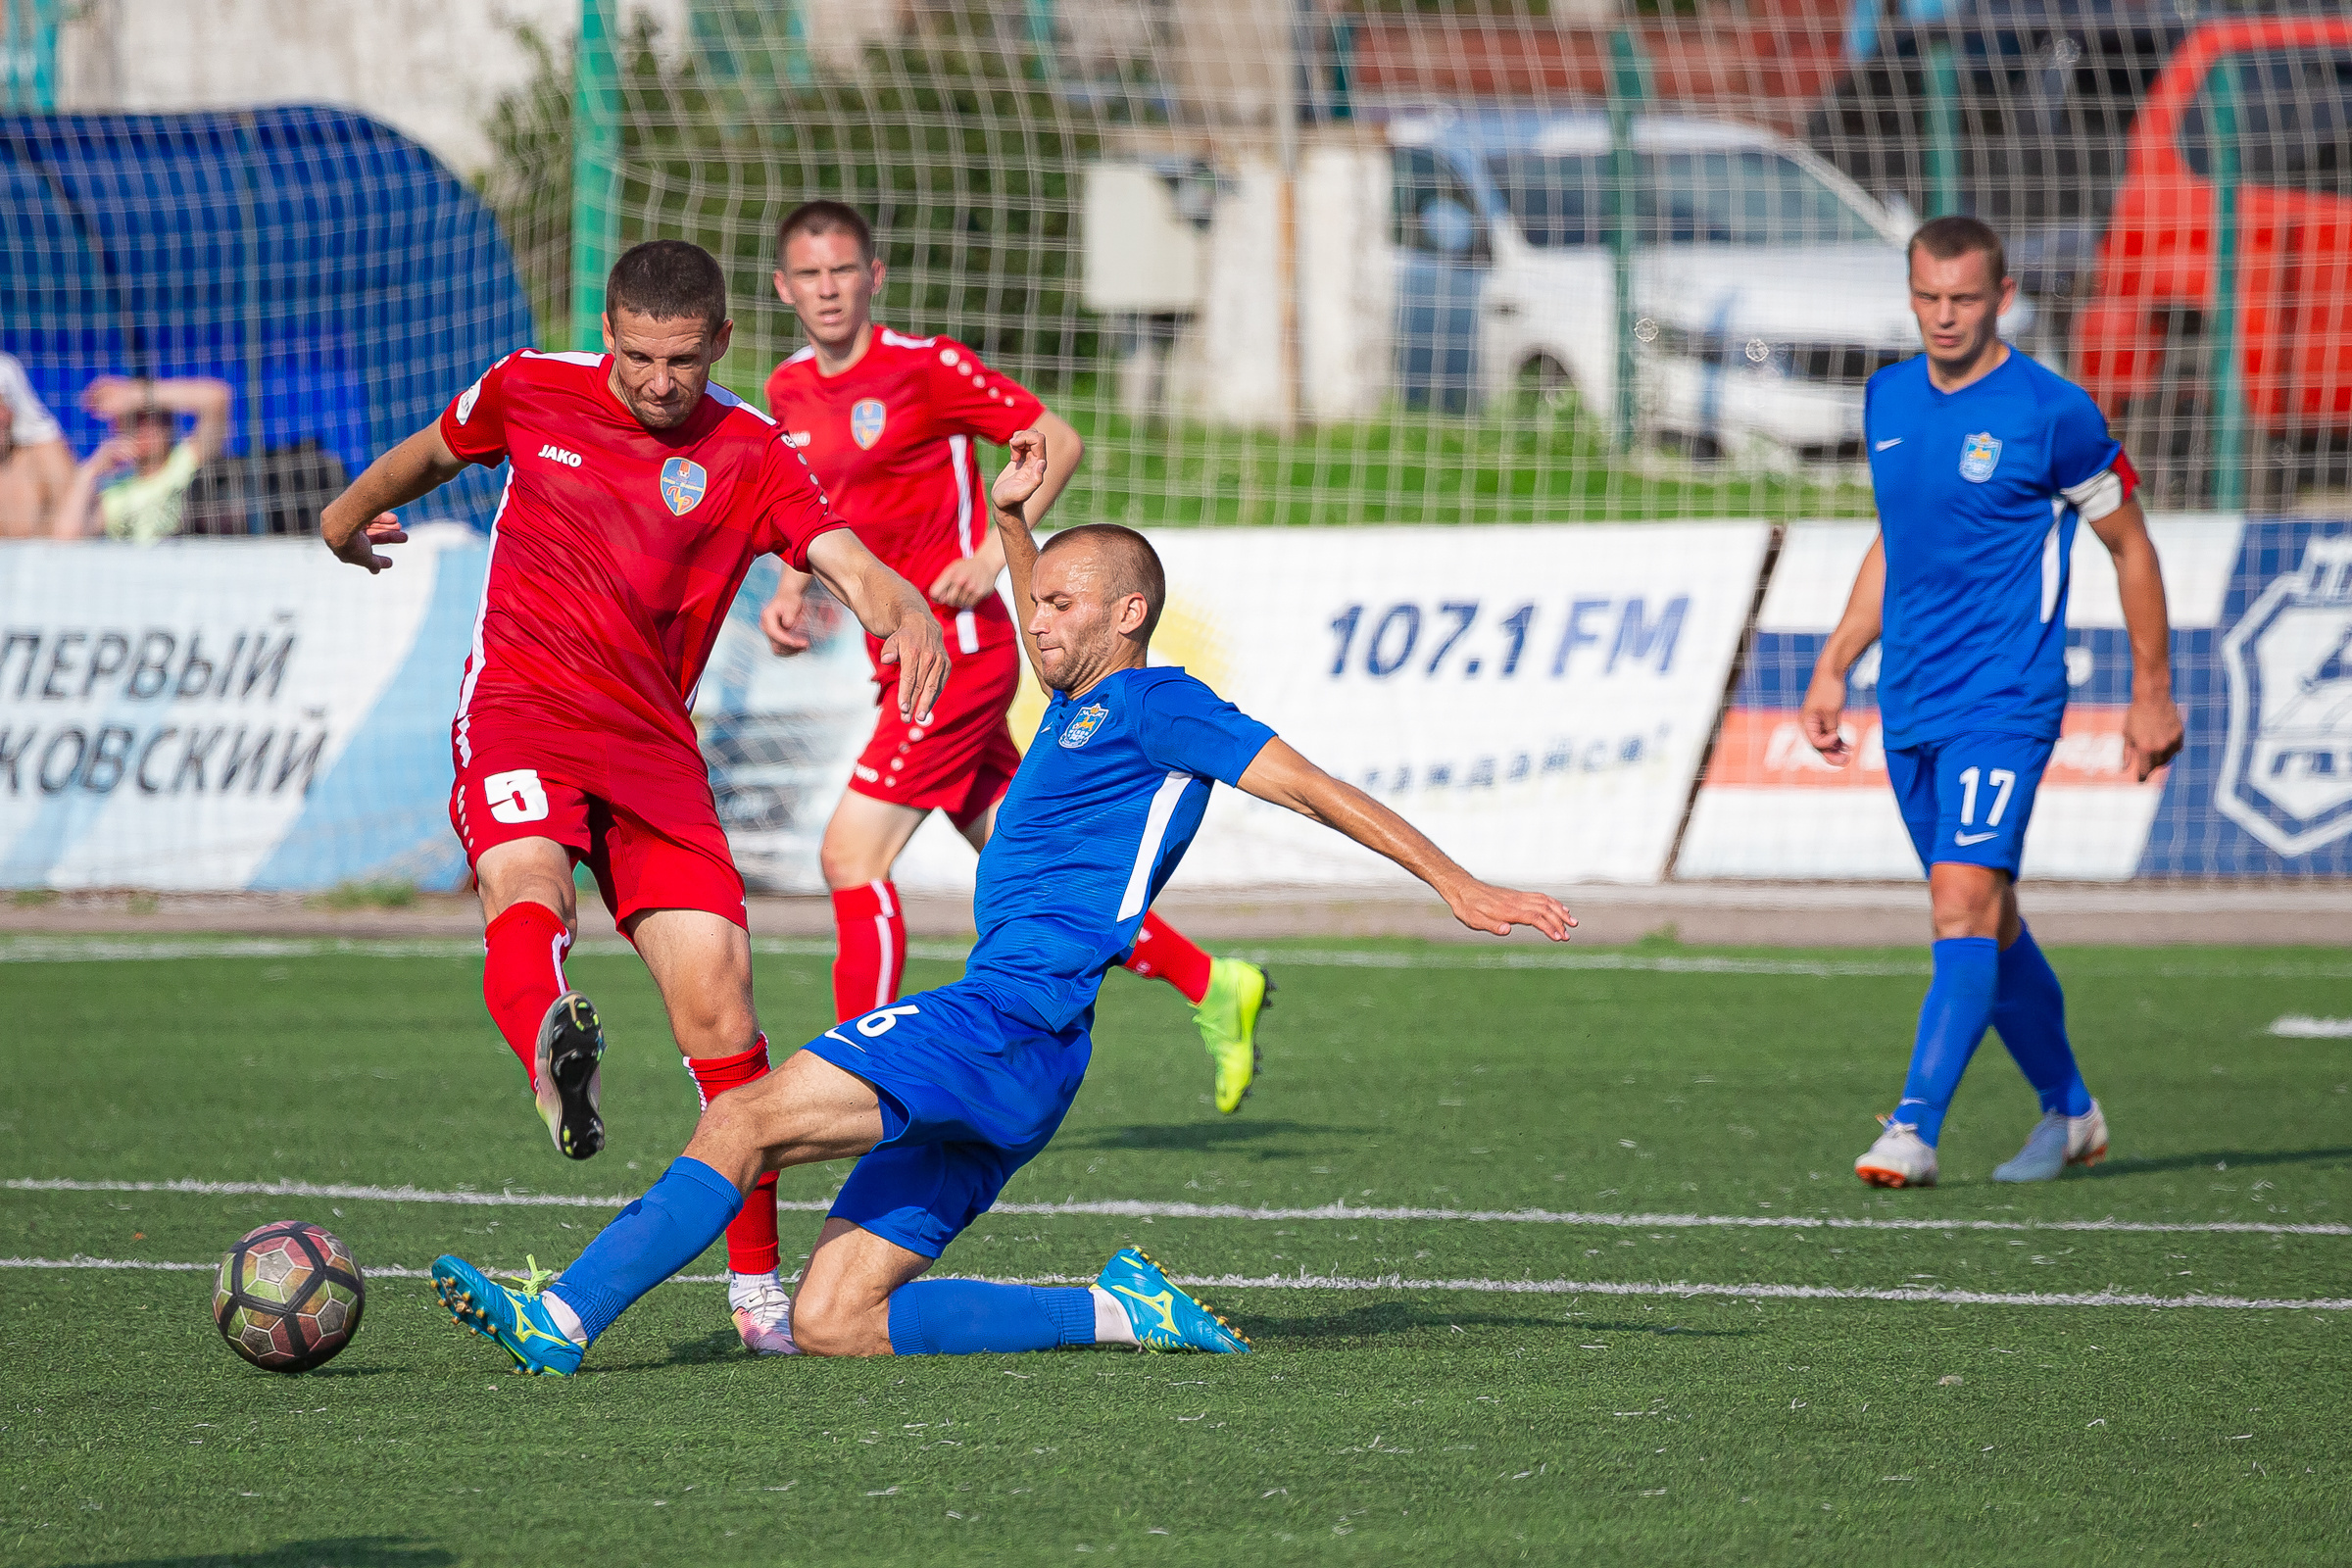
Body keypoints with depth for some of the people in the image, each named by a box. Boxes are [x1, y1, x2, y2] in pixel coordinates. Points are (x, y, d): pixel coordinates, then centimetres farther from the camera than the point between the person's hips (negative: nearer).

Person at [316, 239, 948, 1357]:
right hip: (519, 709, -1)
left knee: (715, 992, -9)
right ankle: (554, 1050, -71)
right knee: (525, 885, -34)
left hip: (650, 740, 2)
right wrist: (350, 517, 44)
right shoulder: (528, 392, 4)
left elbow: (847, 560, -14)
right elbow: (430, 455, 26)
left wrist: (904, 608, -37)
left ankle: (757, 1278, 3)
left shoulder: (750, 456, 1)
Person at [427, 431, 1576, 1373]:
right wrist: (1010, 519, 37)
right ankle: (1118, 1315, 0)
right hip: (1000, 1063, 10)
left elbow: (1310, 787, -2)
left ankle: (562, 1319, -27)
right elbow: (1048, 639, 49)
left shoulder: (1155, 704, 0)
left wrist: (1457, 886, -6)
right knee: (830, 1322, 1)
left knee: (741, 1119, -20)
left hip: (1006, 1025, -10)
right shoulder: (1080, 707, 27)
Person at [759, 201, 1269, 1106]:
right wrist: (792, 593, 5)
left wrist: (993, 553, -15)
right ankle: (1211, 988, 23)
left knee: (851, 855, -14)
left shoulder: (924, 367, -11)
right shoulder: (790, 392, 10)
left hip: (959, 648, -8)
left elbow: (1058, 442, -7)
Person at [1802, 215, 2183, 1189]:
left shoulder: (2051, 413, -9)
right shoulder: (1888, 400, 9)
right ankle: (2069, 1112, 29)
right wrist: (1834, 667, 18)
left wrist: (2153, 695, 2)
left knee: (1966, 902, -19)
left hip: (2006, 699, -7)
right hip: (1910, 706, 7)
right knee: (1986, 921, 13)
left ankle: (1915, 1128, -25)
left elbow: (2130, 547, 0)